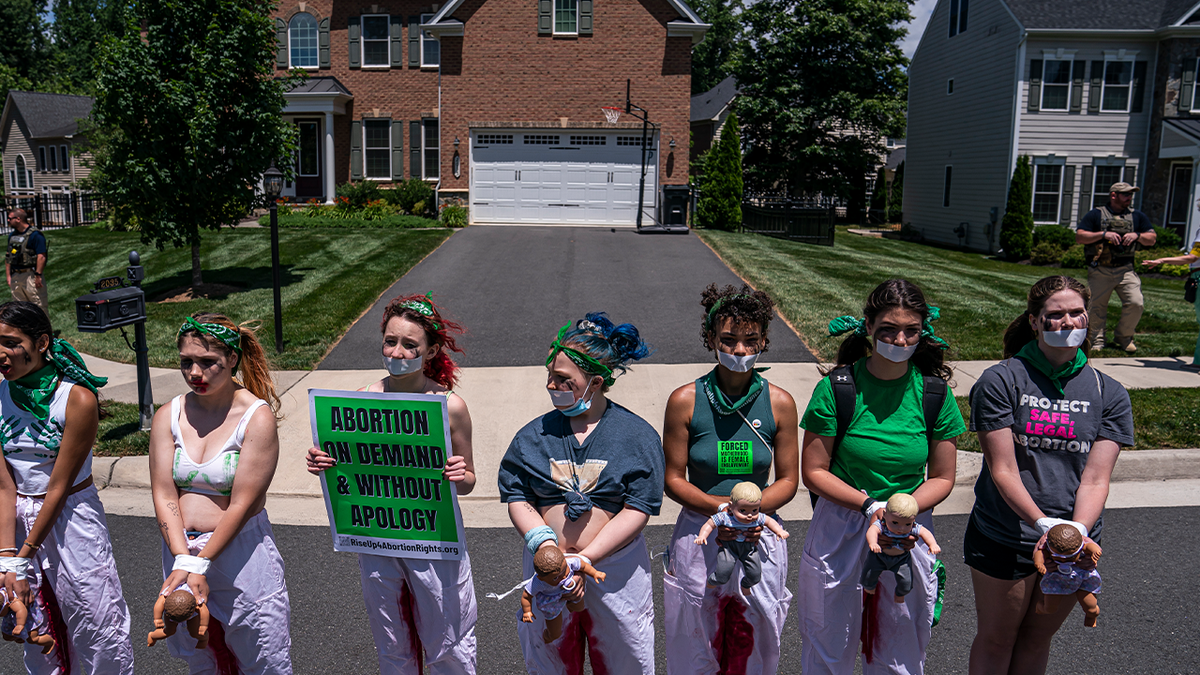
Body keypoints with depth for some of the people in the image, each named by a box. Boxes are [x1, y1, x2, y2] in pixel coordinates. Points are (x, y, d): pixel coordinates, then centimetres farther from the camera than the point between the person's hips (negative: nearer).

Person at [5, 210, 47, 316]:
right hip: (15, 277, 8)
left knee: (40, 306, -5)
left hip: (31, 275, -8)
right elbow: (8, 256, 18)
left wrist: (38, 275, -21)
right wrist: (9, 275, 12)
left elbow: (41, 256, -17)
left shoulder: (35, 235, -10)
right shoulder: (12, 235, 14)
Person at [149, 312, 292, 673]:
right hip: (180, 548, 4)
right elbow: (164, 495, -5)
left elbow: (241, 504, -15)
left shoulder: (258, 417, -13)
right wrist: (183, 559, -16)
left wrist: (200, 563, -17)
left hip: (241, 552, -4)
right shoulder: (168, 416, 0)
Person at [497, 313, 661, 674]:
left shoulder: (638, 436, -7)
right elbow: (517, 499, 0)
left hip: (617, 569, -2)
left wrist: (584, 558, -18)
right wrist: (543, 543, -18)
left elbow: (636, 511, -11)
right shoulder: (534, 435, 2)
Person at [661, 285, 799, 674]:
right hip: (699, 537, -1)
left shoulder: (779, 403, -5)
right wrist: (721, 507, -21)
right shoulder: (685, 401, -9)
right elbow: (673, 480, -5)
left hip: (760, 540, 1)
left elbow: (788, 481, 1)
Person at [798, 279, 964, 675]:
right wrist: (870, 505, -20)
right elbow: (813, 472, -8)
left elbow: (942, 478, 2)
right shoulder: (836, 388, -12)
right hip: (840, 532, -2)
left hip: (910, 534, 2)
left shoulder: (934, 393, -4)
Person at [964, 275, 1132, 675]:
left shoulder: (1109, 394, -2)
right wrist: (1044, 524, -28)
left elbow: (1095, 478, -9)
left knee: (1038, 638, 20)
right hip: (1004, 539, -3)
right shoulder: (1000, 381, -11)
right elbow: (1003, 470, -15)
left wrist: (1077, 531, -26)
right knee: (995, 638, 12)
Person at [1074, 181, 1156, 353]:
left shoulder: (1137, 216, 16)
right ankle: (1096, 341, 15)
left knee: (1135, 303, -10)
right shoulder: (1096, 214, 5)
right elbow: (1079, 237, -4)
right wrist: (1103, 234, -15)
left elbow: (1152, 239, 15)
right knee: (1096, 307, 0)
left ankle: (1123, 337, 11)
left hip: (1126, 269, 2)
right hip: (1100, 271, -2)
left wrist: (1137, 235, -5)